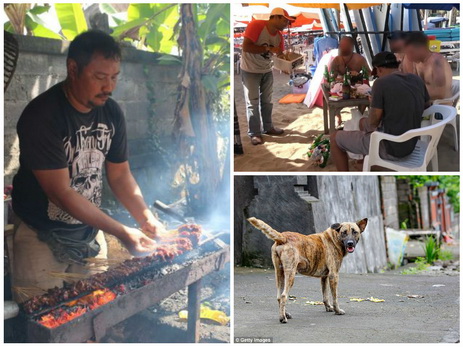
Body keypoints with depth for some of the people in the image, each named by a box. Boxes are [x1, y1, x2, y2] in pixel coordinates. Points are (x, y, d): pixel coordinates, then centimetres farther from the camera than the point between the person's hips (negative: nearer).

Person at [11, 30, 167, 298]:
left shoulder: (112, 112, -3)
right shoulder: (41, 116, -23)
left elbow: (120, 173, 7)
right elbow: (61, 193, -24)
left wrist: (146, 217, -11)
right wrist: (122, 233, -26)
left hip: (91, 233, 6)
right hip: (42, 236, -5)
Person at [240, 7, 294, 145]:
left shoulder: (279, 36, -1)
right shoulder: (256, 25, -23)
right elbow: (246, 47, -30)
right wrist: (269, 48, -28)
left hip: (267, 70, 7)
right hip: (250, 71, -7)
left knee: (266, 101, 15)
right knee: (252, 102, -4)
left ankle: (268, 127, 28)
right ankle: (254, 133, 1)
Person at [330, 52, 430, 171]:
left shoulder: (381, 83, -19)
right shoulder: (417, 80, 1)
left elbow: (373, 122, -15)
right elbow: (427, 105, 19)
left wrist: (373, 104, 7)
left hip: (390, 147, -7)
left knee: (335, 139, 11)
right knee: (363, 121, 33)